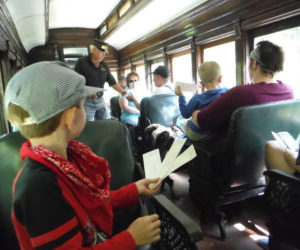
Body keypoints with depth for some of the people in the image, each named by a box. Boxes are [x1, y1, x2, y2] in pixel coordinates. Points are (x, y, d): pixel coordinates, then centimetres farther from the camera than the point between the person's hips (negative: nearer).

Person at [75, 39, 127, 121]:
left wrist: (123, 92, -5)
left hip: (100, 100, 5)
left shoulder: (104, 65, 8)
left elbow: (112, 82, 11)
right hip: (86, 100, -4)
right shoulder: (82, 62, -5)